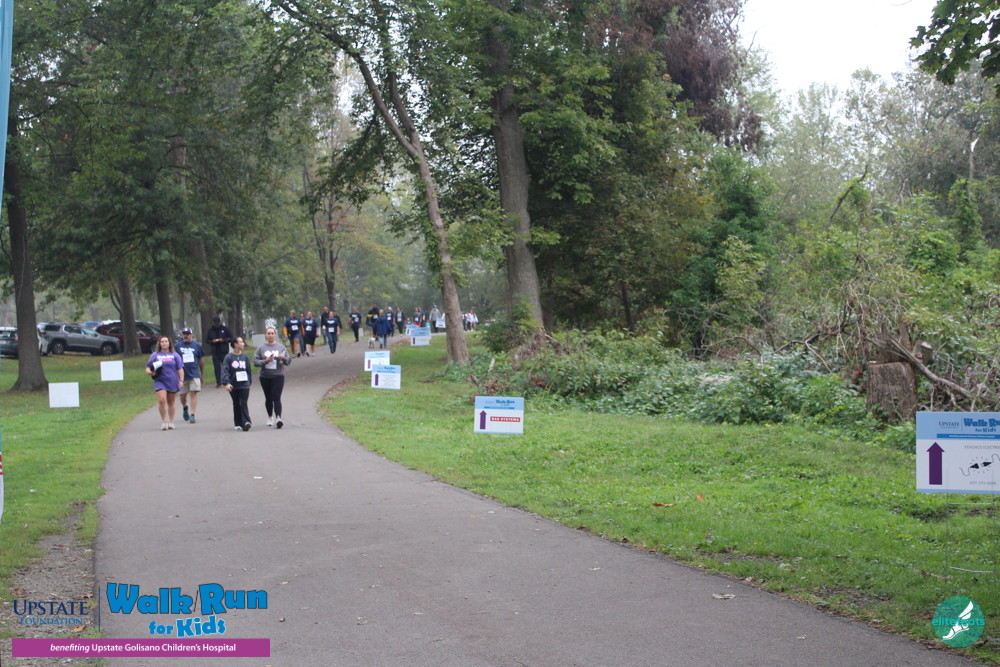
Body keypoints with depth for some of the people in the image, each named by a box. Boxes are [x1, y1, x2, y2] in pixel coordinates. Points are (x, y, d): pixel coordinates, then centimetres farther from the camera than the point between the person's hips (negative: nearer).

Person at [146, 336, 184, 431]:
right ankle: (164, 422, -7)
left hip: (172, 382, 1)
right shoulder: (155, 355, 8)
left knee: (171, 403, 8)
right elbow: (148, 368, 10)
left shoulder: (175, 355, 9)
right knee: (161, 400, -17)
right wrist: (150, 372, -13)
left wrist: (181, 380, -2)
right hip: (160, 381, -1)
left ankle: (171, 422, 21)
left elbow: (180, 369, 9)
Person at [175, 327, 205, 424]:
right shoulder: (177, 346, 3)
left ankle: (192, 414, -8)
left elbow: (201, 360, 12)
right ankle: (185, 408, 37)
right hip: (182, 375, 1)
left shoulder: (197, 345, 5)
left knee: (194, 393, -9)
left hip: (194, 374, -1)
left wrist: (202, 373, 15)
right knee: (183, 395, 7)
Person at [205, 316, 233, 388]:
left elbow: (231, 338, 4)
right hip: (215, 352, 2)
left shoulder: (225, 329, 2)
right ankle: (218, 382, 6)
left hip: (224, 351, -2)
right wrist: (212, 341, -9)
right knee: (217, 367, 1)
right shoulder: (210, 330, 7)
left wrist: (224, 340, -13)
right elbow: (206, 340, 12)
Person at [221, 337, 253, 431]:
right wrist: (226, 383, -24)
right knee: (236, 405, 10)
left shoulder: (245, 356, 6)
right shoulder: (229, 357, -4)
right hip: (233, 386, 0)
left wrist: (249, 382, 16)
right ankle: (238, 424, 17)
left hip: (244, 385, 1)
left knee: (244, 404, -9)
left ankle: (246, 422, -16)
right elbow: (225, 371, -11)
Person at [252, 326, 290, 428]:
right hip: (265, 377, 2)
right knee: (268, 398, 12)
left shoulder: (281, 347, 7)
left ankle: (278, 418, -22)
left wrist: (283, 358, -16)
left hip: (278, 376, -2)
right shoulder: (261, 348, 5)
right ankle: (270, 417, 30)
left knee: (276, 398, -14)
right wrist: (266, 361, -16)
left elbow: (289, 360, 6)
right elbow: (255, 361, -1)